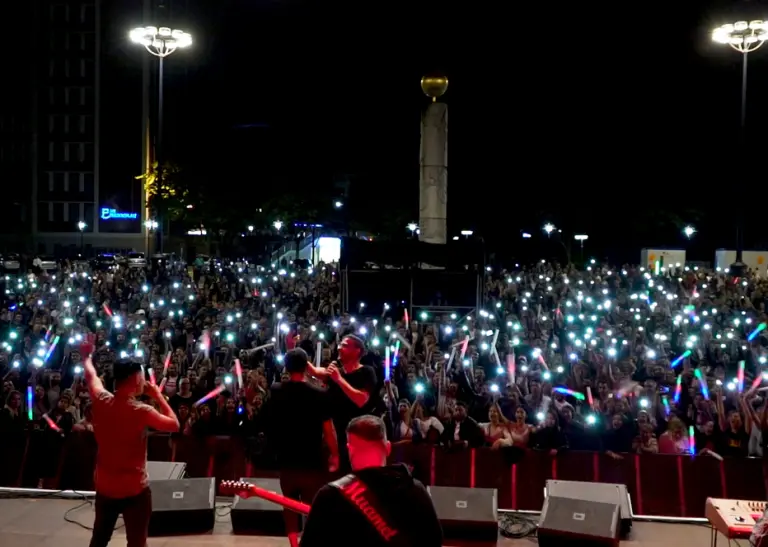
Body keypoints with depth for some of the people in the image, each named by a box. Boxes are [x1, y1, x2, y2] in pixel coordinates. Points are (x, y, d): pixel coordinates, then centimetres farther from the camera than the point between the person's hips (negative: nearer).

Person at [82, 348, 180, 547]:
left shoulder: (101, 401, -7)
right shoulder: (141, 411, -22)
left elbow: (91, 376, 14)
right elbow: (174, 425, -9)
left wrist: (87, 357, 33)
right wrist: (158, 395, -4)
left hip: (105, 487, 6)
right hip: (134, 489, -6)